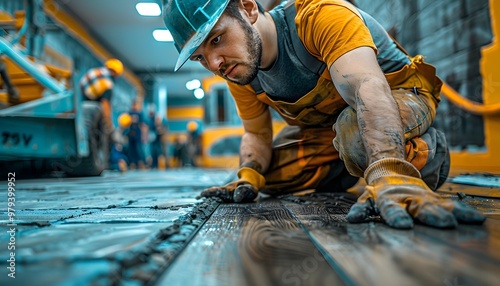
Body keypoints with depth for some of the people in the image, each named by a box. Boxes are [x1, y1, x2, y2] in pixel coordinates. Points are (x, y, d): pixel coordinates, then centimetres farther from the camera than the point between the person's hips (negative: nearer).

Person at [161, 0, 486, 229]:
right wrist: (249, 176, -23)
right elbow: (257, 134, -1)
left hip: (402, 94, -6)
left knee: (357, 131, -40)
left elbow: (367, 87, -47)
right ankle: (348, 164, 16)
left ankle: (427, 152, -6)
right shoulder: (240, 74, -11)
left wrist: (388, 174, -63)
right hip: (326, 122, 7)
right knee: (266, 173, -6)